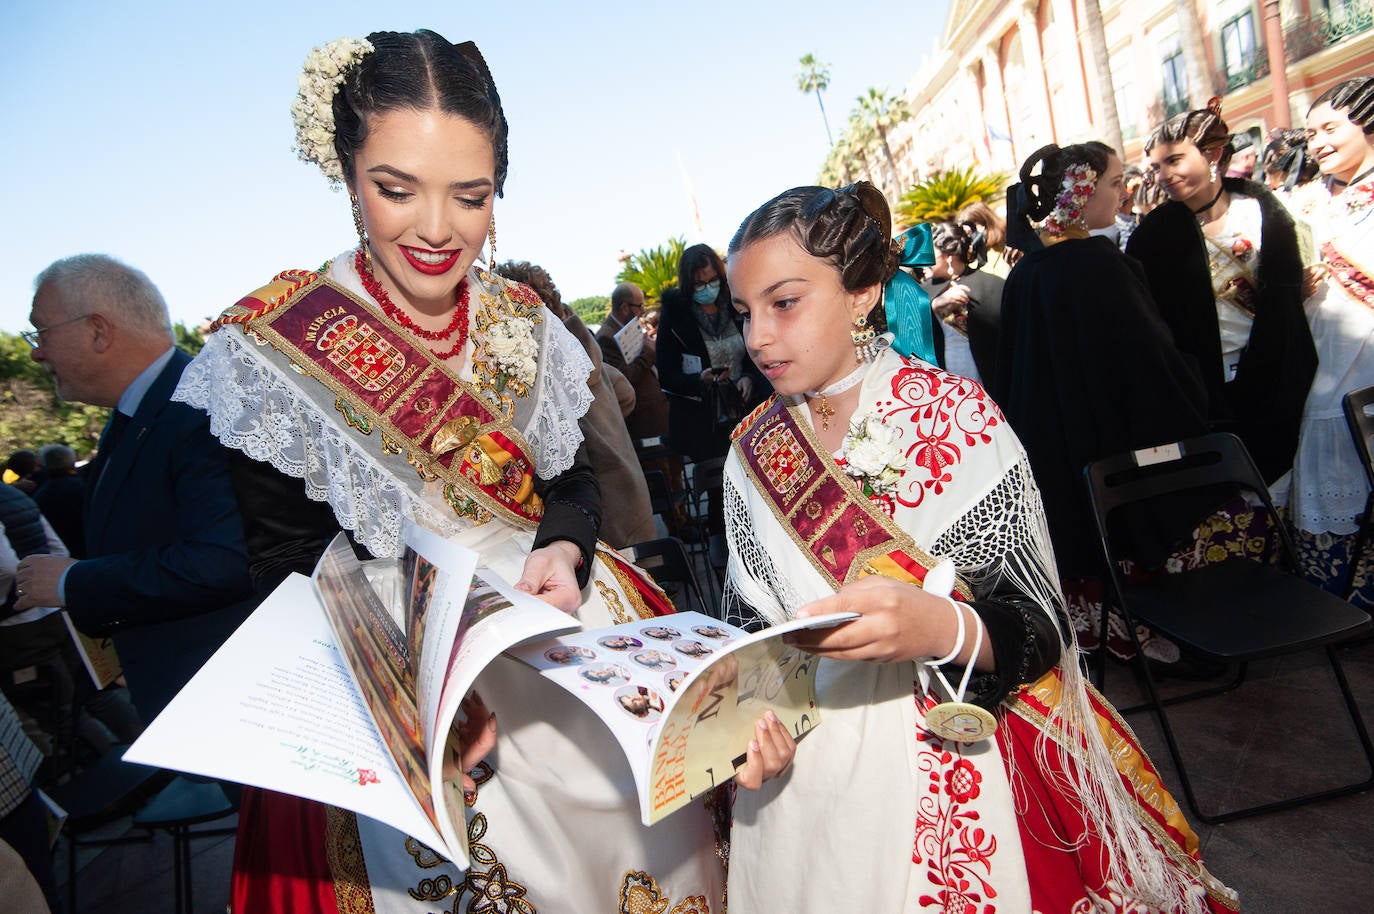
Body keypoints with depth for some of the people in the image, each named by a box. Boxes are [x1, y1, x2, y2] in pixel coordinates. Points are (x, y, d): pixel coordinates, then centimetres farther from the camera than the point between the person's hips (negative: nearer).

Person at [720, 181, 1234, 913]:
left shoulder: (955, 415, -12)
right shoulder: (752, 449, -2)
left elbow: (1036, 625, -16)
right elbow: (751, 620, 2)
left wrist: (939, 627, -36)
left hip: (963, 764, -2)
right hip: (802, 764, 3)